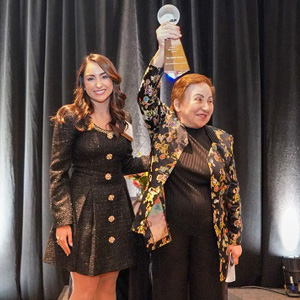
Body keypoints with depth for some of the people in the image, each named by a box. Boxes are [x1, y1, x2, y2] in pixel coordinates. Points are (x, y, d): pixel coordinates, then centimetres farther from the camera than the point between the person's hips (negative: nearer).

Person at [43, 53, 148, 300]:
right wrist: (63, 220, -14)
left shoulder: (122, 120, 8)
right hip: (85, 208, -4)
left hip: (118, 208, 5)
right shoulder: (70, 117, -7)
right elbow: (58, 172, -8)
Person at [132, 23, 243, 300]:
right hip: (169, 230, -2)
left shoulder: (222, 141, 5)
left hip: (209, 233, 2)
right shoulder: (165, 127, 0)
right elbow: (146, 96, -18)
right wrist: (162, 50, -30)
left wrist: (235, 237, 8)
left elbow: (232, 191, 8)